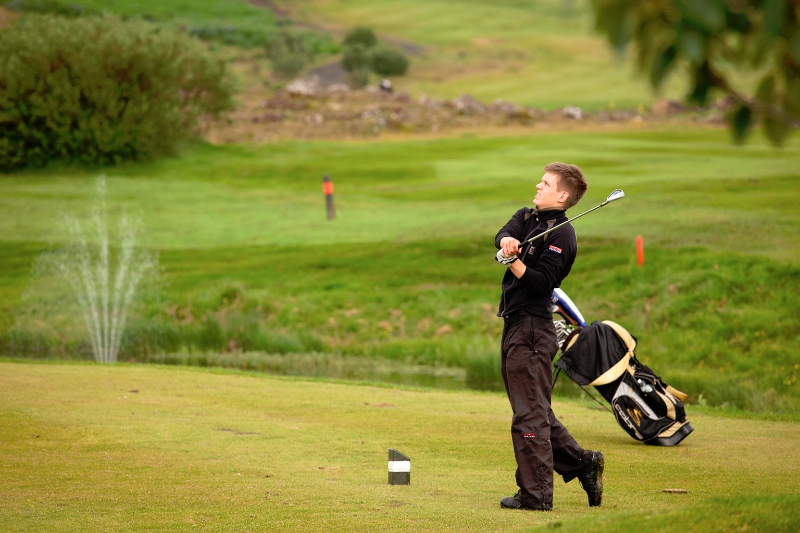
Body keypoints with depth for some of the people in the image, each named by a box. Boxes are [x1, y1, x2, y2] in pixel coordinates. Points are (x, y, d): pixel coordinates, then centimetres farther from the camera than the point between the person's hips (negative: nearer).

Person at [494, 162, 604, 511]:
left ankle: (535, 495, -4)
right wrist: (507, 241, -28)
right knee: (535, 411, 15)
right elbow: (503, 235, -6)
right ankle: (582, 462, 22)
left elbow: (541, 282, -18)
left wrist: (514, 261, -33)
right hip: (515, 325, 9)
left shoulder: (561, 234, -11)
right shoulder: (527, 217, 14)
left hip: (533, 329, -9)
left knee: (529, 413, -7)